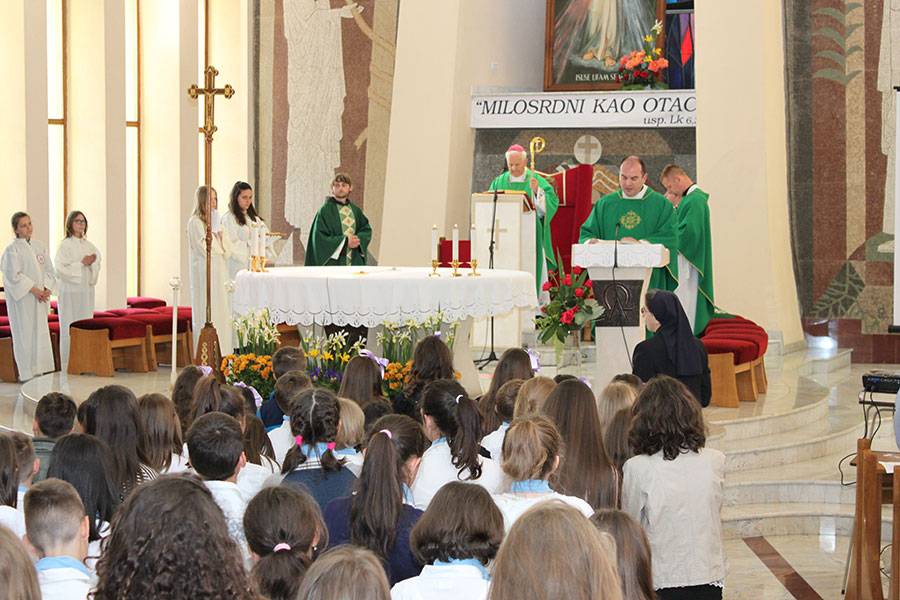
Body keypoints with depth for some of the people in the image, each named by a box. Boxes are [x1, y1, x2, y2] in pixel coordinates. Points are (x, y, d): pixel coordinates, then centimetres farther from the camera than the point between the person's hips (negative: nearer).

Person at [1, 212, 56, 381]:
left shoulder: (39, 246, 10)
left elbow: (49, 270, 10)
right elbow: (14, 275, -15)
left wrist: (47, 289, -5)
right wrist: (33, 289, -17)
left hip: (40, 297, 6)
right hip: (21, 297, -6)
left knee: (40, 332, 7)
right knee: (24, 333, -2)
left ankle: (38, 371, 13)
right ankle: (26, 374, 2)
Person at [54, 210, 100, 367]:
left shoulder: (88, 245, 12)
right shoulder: (65, 245, -6)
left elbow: (96, 265, 12)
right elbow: (60, 268, -15)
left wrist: (91, 263, -9)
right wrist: (81, 264, -16)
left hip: (87, 289, 6)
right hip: (70, 291, -6)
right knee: (70, 327, -5)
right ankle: (68, 365, -1)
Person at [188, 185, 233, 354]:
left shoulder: (215, 220, 16)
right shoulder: (195, 222, -7)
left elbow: (227, 252, 12)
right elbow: (205, 249, -16)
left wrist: (219, 233, -3)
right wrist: (214, 231, -8)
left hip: (220, 272, 8)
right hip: (204, 274, -8)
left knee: (222, 312, 5)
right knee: (207, 314, -8)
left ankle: (222, 351, 8)